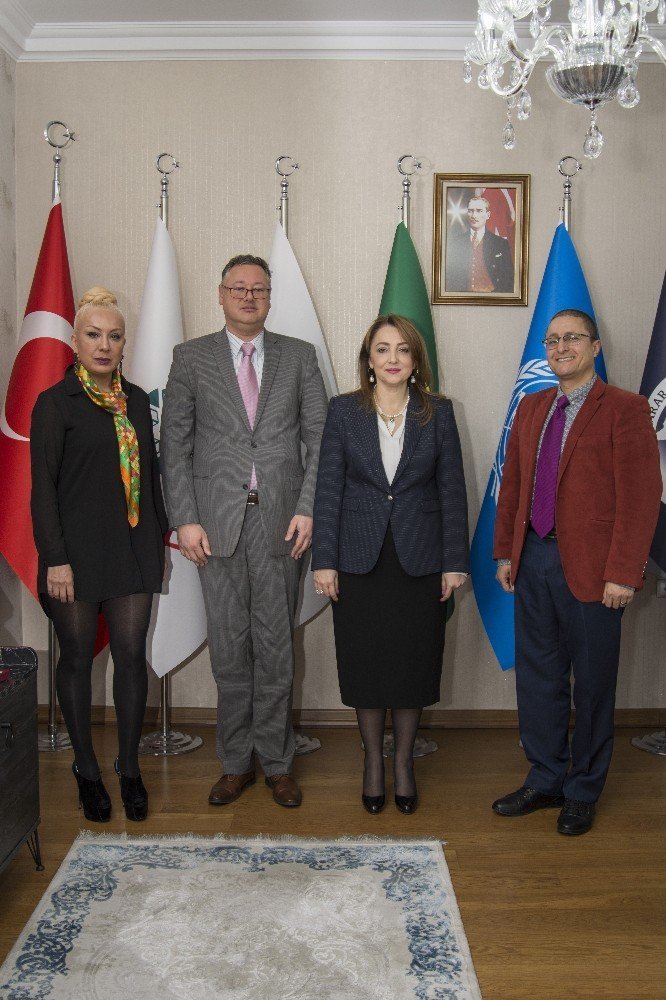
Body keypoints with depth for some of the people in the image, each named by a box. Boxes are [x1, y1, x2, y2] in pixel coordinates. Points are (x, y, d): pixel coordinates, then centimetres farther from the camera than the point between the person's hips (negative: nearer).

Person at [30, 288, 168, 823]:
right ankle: (86, 769, 23)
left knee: (132, 655, 4)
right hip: (78, 551, -4)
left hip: (133, 548, 4)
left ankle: (130, 768, 18)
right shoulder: (55, 402, -4)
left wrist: (161, 537, 13)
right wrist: (56, 559, -13)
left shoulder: (136, 400, 11)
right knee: (78, 658, 7)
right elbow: (43, 487, -8)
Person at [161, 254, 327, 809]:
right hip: (217, 520, 0)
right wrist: (185, 518, -5)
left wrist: (308, 509, -6)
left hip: (280, 519, 0)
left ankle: (277, 761, 20)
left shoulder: (299, 356, 9)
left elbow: (319, 439, 4)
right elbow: (175, 443, 3)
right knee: (229, 647, 7)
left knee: (276, 646, 6)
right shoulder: (192, 357, 7)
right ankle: (236, 762, 22)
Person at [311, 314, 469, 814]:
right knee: (364, 664, 9)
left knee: (413, 664, 9)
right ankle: (373, 759, 28)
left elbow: (453, 490, 1)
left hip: (420, 561, 0)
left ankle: (404, 761, 27)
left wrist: (455, 562, -3)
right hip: (359, 561, 0)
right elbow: (328, 487, -1)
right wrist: (324, 560, -7)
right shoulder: (344, 411, 0)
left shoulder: (438, 412, 1)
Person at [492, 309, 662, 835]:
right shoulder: (532, 407, 12)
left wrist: (623, 574, -16)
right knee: (537, 678, 13)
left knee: (591, 683, 8)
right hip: (533, 560, 6)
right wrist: (506, 553, 10)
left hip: (590, 569, -5)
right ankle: (545, 780, 30)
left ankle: (583, 791, 26)